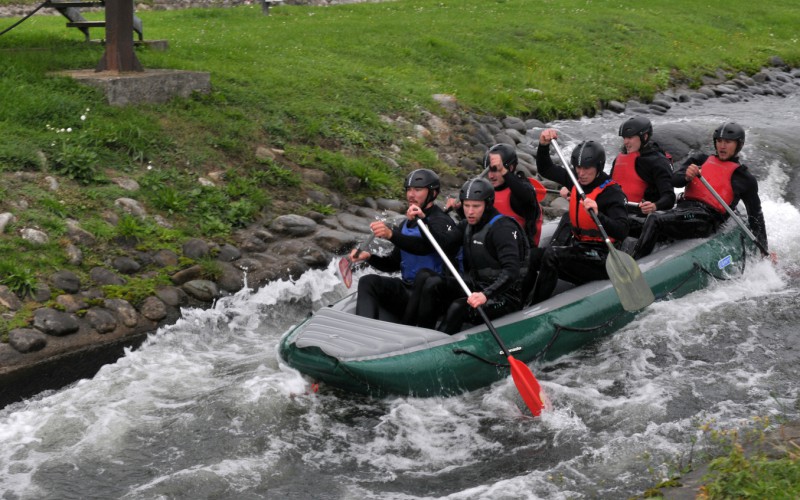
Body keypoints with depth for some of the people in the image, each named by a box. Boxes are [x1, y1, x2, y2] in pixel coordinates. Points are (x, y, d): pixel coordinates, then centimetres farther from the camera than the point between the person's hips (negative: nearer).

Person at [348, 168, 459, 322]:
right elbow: (394, 263, 23)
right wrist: (369, 257, 4)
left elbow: (425, 246, -29)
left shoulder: (441, 221, -7)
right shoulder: (407, 224, 20)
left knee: (368, 282, -25)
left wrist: (391, 234, -43)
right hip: (407, 289, 7)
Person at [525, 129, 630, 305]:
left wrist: (598, 215, -43)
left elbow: (622, 231, -27)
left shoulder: (612, 192, -15)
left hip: (601, 259, -8)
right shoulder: (576, 181, 7)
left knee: (551, 255, -28)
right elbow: (545, 169, 20)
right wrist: (543, 145, 3)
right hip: (578, 247, 8)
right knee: (530, 257, -10)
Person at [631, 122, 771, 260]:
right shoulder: (701, 160, 22)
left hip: (707, 219, -5)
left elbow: (756, 214, 20)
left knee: (655, 221, -30)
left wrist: (763, 249, 17)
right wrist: (686, 177, -15)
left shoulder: (744, 178, 14)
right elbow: (674, 180, 9)